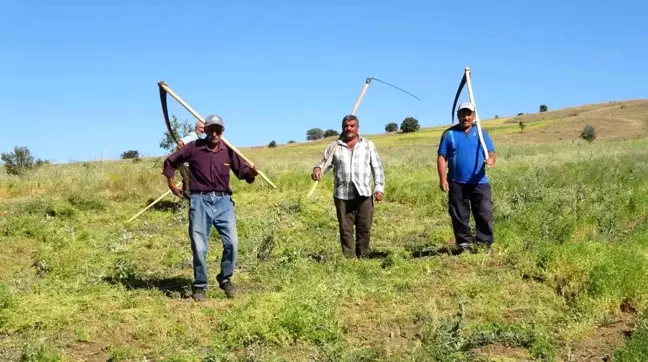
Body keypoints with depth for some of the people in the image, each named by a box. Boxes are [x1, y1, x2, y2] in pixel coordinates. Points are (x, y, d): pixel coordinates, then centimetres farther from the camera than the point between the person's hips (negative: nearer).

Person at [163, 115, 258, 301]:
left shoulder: (228, 150, 3)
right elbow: (170, 162, 12)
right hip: (200, 201, -1)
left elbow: (242, 170, 5)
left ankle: (225, 279, 17)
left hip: (223, 201, 1)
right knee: (199, 247, 2)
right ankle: (200, 285, 19)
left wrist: (251, 172, -17)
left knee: (232, 242, -6)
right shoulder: (193, 147, -1)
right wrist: (171, 183, 11)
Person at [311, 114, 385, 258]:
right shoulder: (334, 147, 10)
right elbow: (325, 162, 6)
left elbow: (377, 167, 10)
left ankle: (362, 258, 13)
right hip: (342, 195, 0)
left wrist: (379, 188, 0)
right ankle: (349, 258, 7)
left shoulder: (368, 145, 11)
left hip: (364, 194, 0)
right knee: (345, 230, 1)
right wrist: (318, 168, -18)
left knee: (364, 229, 2)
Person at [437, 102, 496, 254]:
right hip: (457, 183, 0)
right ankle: (464, 243, 15)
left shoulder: (481, 133, 9)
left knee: (485, 214, -3)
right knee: (459, 216, 5)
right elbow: (442, 157, 2)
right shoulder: (449, 134, 6)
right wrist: (443, 179, -7)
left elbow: (491, 152, 5)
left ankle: (484, 244, 6)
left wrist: (491, 159, -21)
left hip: (479, 183, 0)